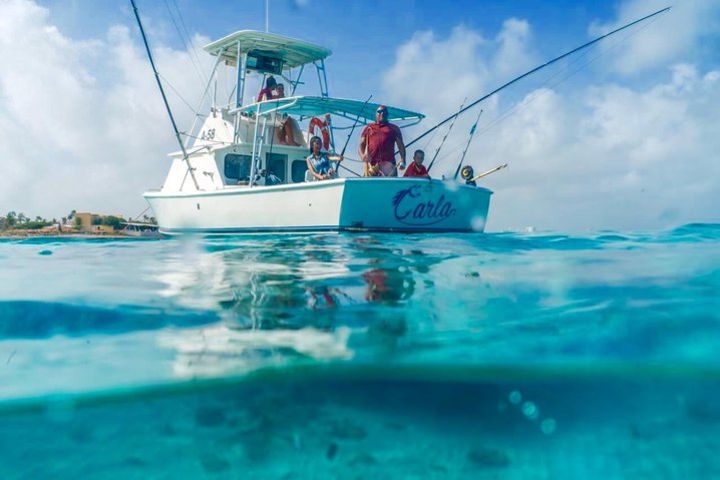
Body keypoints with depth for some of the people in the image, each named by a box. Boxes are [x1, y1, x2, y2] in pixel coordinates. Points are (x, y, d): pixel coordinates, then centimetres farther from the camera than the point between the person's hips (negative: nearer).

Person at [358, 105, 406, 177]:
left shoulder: (394, 128, 20)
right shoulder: (368, 128, 22)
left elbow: (400, 145, 12)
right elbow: (361, 145, 14)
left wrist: (402, 160, -5)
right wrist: (362, 155, -9)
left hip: (388, 163, -1)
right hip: (371, 163, 1)